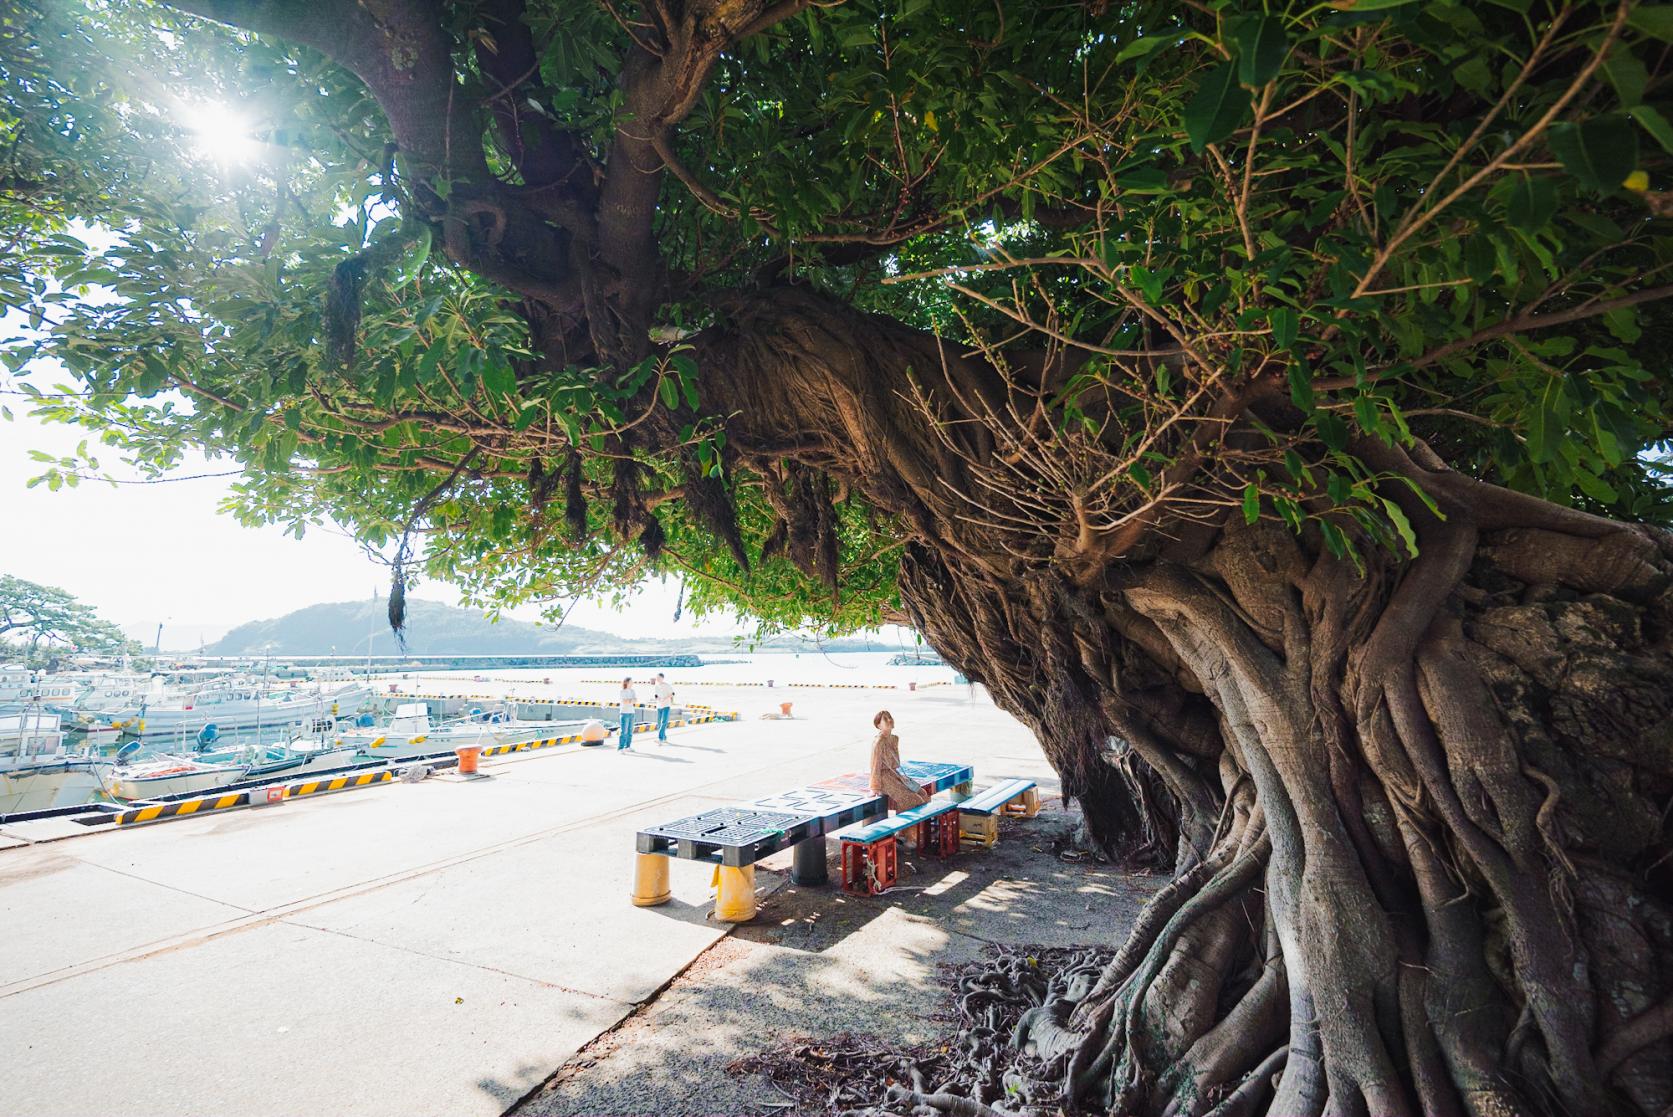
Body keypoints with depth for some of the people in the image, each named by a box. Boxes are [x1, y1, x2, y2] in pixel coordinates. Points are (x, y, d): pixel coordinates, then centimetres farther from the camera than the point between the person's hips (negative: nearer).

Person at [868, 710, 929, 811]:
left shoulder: (895, 739, 8)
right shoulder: (879, 742, -19)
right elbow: (875, 766, -19)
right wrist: (875, 788, -18)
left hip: (895, 775, 9)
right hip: (885, 778, -9)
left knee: (921, 793, 3)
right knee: (910, 799, -17)